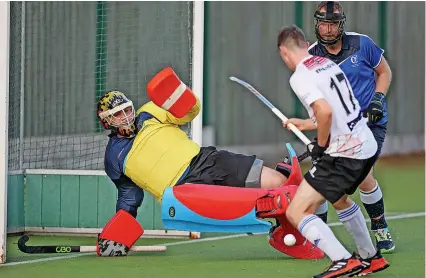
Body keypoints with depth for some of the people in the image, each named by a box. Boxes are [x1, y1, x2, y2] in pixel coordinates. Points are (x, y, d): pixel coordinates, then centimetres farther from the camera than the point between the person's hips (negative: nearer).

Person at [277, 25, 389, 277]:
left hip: (344, 153, -9)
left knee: (296, 212, -7)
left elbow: (325, 112, -27)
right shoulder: (328, 64, 13)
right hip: (367, 145, 9)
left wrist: (321, 145, -10)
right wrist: (299, 124, 33)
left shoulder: (300, 76, -12)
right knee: (339, 199, 35)